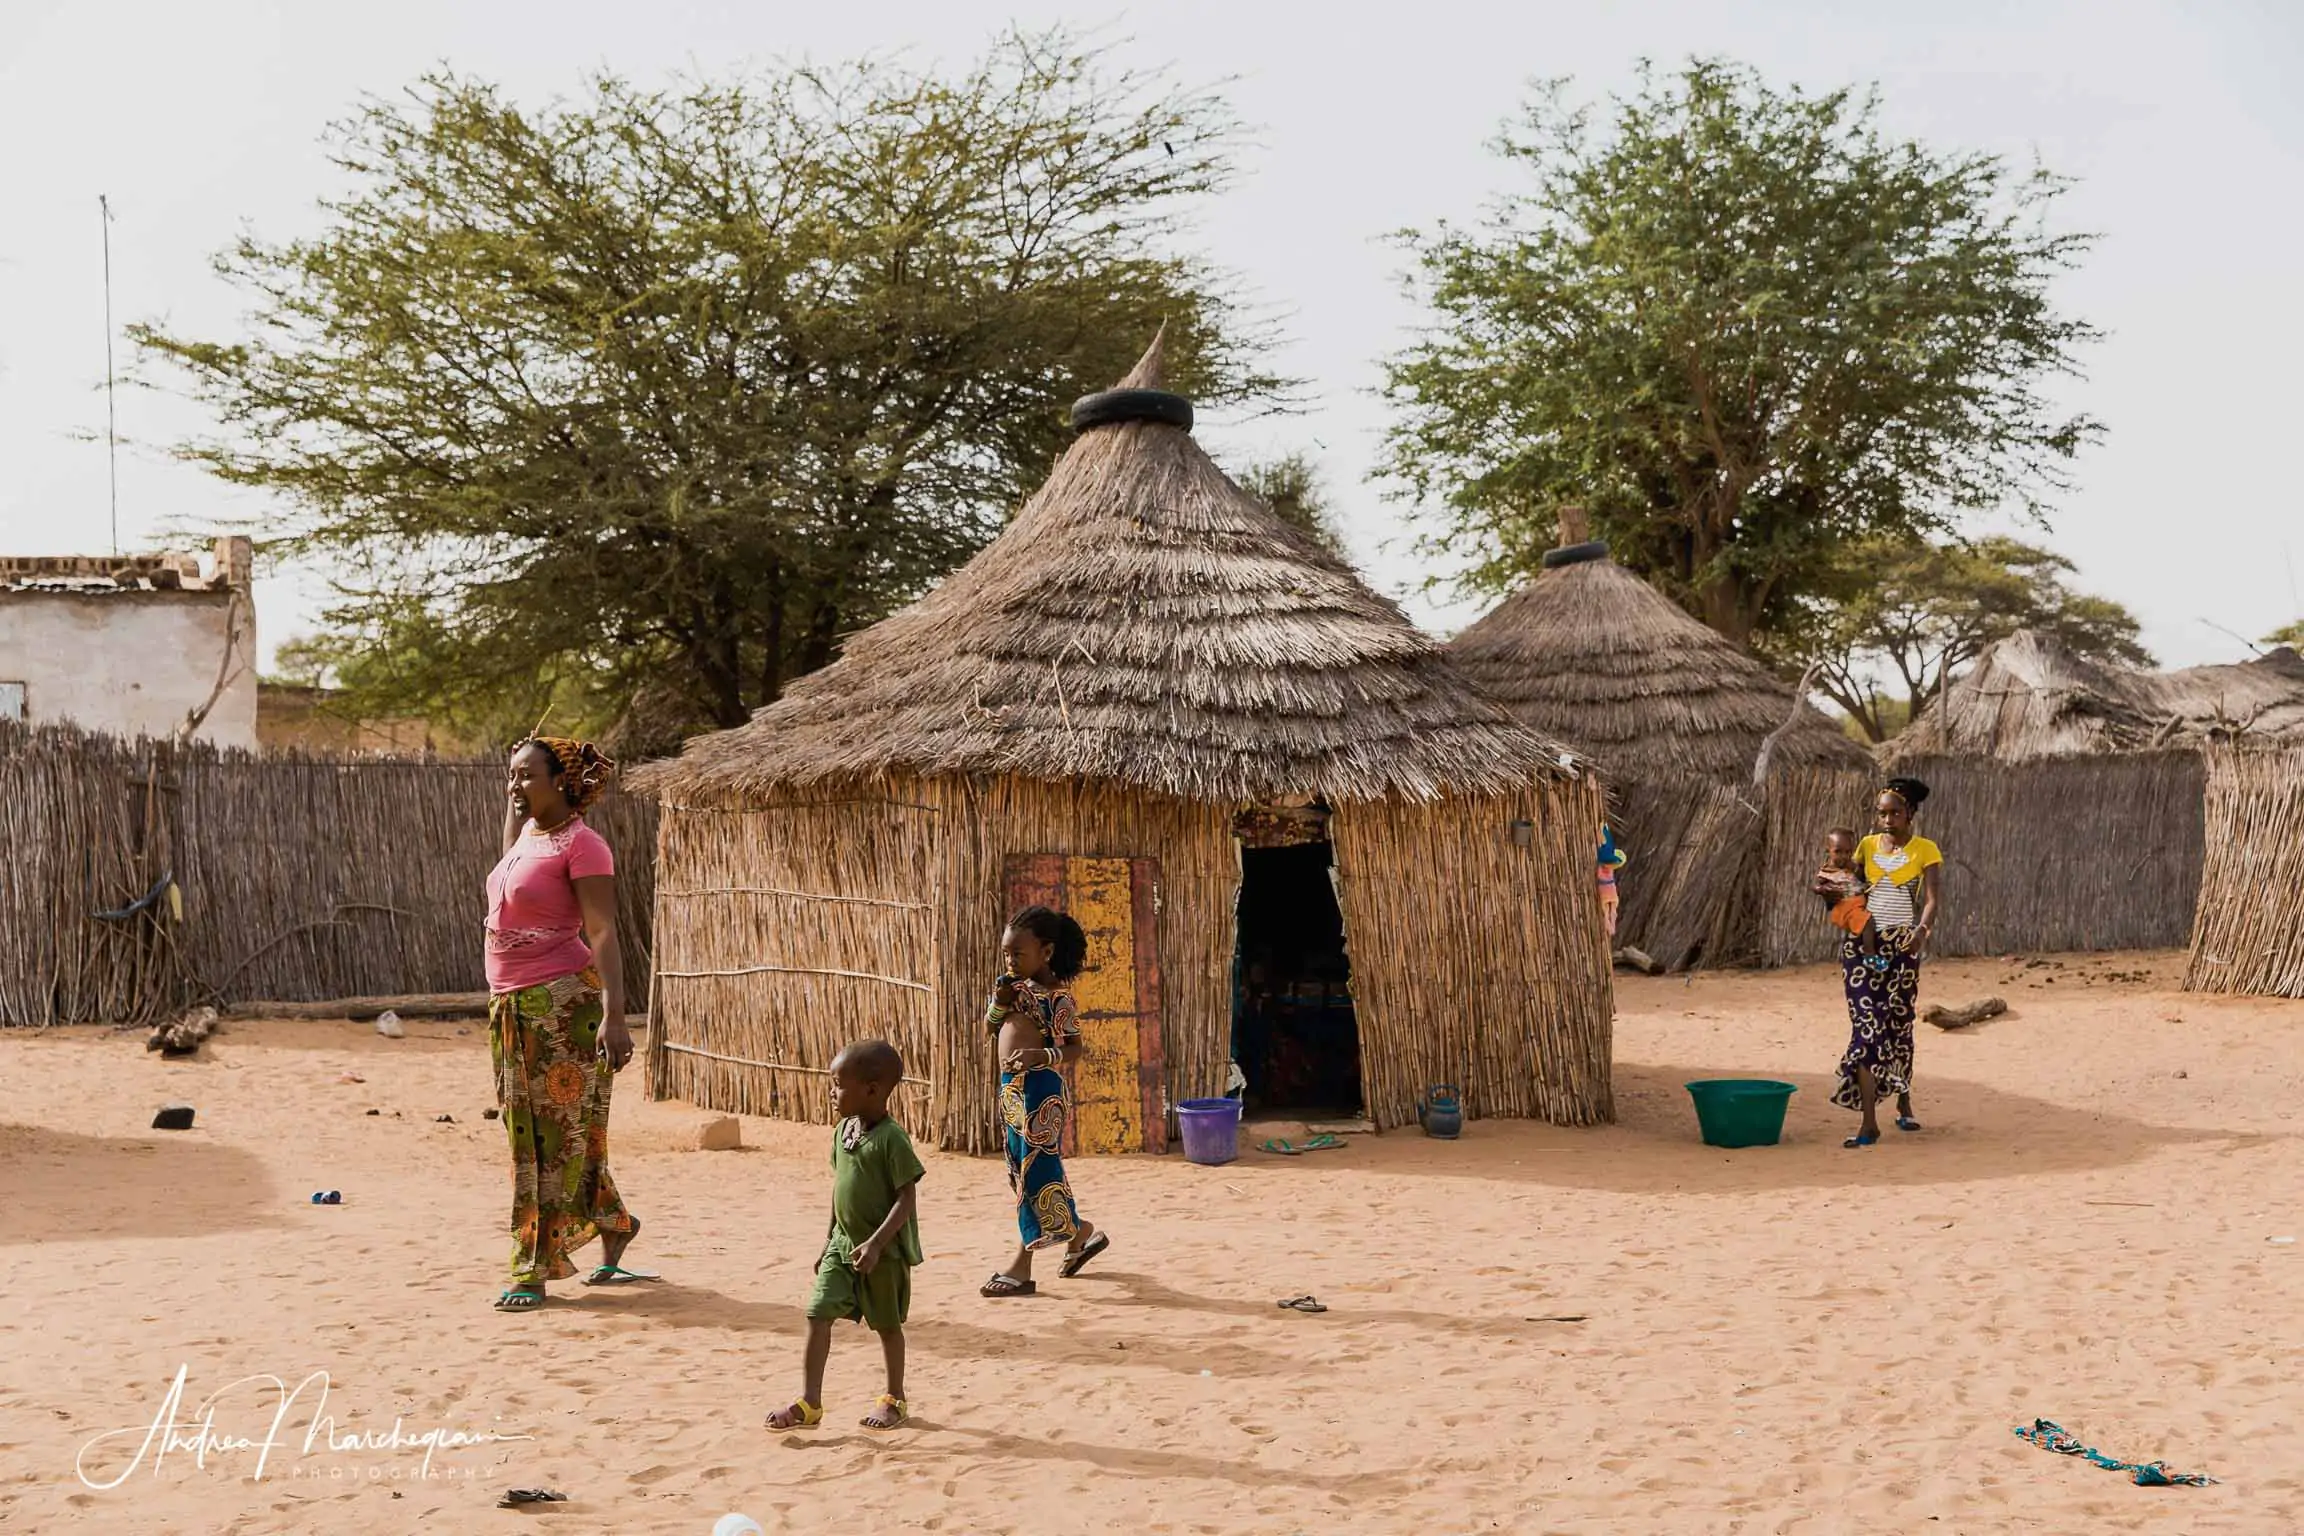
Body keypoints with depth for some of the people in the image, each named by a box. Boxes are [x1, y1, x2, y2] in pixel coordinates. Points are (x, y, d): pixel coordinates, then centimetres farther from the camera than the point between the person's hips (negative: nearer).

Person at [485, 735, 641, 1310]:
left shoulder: (581, 843, -12)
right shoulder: (529, 831, 13)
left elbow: (602, 933, -20)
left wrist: (614, 1014, -26)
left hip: (563, 1001, -10)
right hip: (510, 1004, 10)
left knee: (559, 1136, -4)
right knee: (527, 1134, 14)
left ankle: (534, 1271, -1)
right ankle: (614, 1225, 29)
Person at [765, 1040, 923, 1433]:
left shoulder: (891, 1139, -19)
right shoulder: (843, 1131, 5)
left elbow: (907, 1199, -20)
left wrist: (876, 1243, -27)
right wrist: (829, 1240, 17)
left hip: (884, 1251, -7)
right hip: (843, 1244, 7)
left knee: (887, 1324, 9)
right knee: (818, 1314, -2)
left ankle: (894, 1399, 27)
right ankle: (809, 1403, 2)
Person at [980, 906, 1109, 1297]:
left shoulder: (1057, 996, -12)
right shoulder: (1017, 987, 12)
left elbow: (1074, 1048, -13)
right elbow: (990, 1028, 19)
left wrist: (1042, 1054, -31)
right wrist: (1000, 1002, -1)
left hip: (1040, 1089, -9)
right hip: (1012, 1088, 9)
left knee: (1035, 1172, -5)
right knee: (1024, 1172, 15)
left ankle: (1022, 1266, 0)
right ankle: (1080, 1233, 29)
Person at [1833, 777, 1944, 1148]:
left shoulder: (1924, 850, 1)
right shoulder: (1867, 846, 11)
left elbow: (1930, 899, -7)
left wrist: (1922, 930, -26)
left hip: (1901, 945, -2)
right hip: (1862, 941, 2)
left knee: (1899, 1025, 8)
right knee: (1866, 1026, -7)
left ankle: (1904, 1104, 31)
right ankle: (1868, 1122, -10)